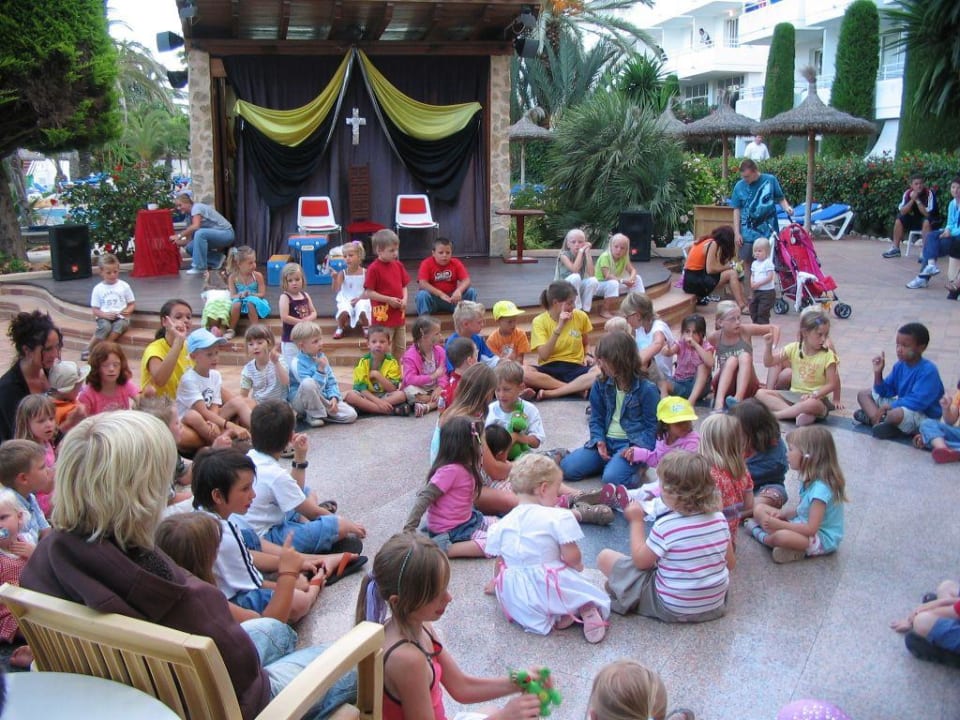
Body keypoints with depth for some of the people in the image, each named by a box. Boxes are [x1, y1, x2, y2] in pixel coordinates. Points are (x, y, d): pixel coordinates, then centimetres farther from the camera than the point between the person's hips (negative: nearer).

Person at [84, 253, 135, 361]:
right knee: (105, 326, -36)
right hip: (104, 318, 0)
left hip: (120, 318, 1)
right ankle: (88, 350, -24)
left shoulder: (124, 286, 5)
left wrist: (128, 311, -12)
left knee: (120, 325, -36)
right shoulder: (98, 289, 4)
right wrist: (105, 315, -16)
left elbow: (132, 304, 10)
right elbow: (95, 310, 4)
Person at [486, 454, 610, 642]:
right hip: (549, 588, -2)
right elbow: (571, 556, -14)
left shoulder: (503, 524, 5)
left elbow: (499, 563, 13)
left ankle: (554, 617, -2)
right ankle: (588, 610, -12)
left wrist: (496, 583, 32)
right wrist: (578, 566, 8)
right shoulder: (559, 517, -10)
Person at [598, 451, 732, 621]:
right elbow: (730, 561, 5)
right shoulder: (719, 518, -9)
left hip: (672, 609, -6)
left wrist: (636, 521, -2)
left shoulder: (665, 526, -24)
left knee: (605, 556, 0)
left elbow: (641, 561, -9)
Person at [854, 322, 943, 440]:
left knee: (897, 413, -43)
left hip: (924, 417, -9)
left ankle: (871, 416, -10)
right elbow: (884, 393, 9)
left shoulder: (928, 371, -21)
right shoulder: (900, 365, 3)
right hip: (901, 406, 9)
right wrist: (878, 373, -7)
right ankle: (878, 420, -21)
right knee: (863, 394, 6)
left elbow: (917, 401, -29)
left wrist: (888, 407, -26)